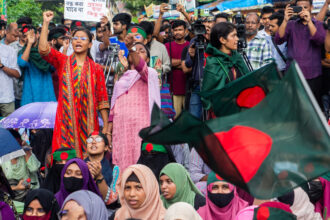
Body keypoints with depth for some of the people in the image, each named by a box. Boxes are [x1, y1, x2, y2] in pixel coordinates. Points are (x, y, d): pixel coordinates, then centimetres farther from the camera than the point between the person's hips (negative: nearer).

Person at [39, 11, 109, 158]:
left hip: (88, 122, 1)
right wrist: (46, 23, -12)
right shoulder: (62, 62, 8)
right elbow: (43, 49, -9)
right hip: (66, 120, 0)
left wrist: (106, 126, -1)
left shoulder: (96, 69, 8)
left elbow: (102, 99, 5)